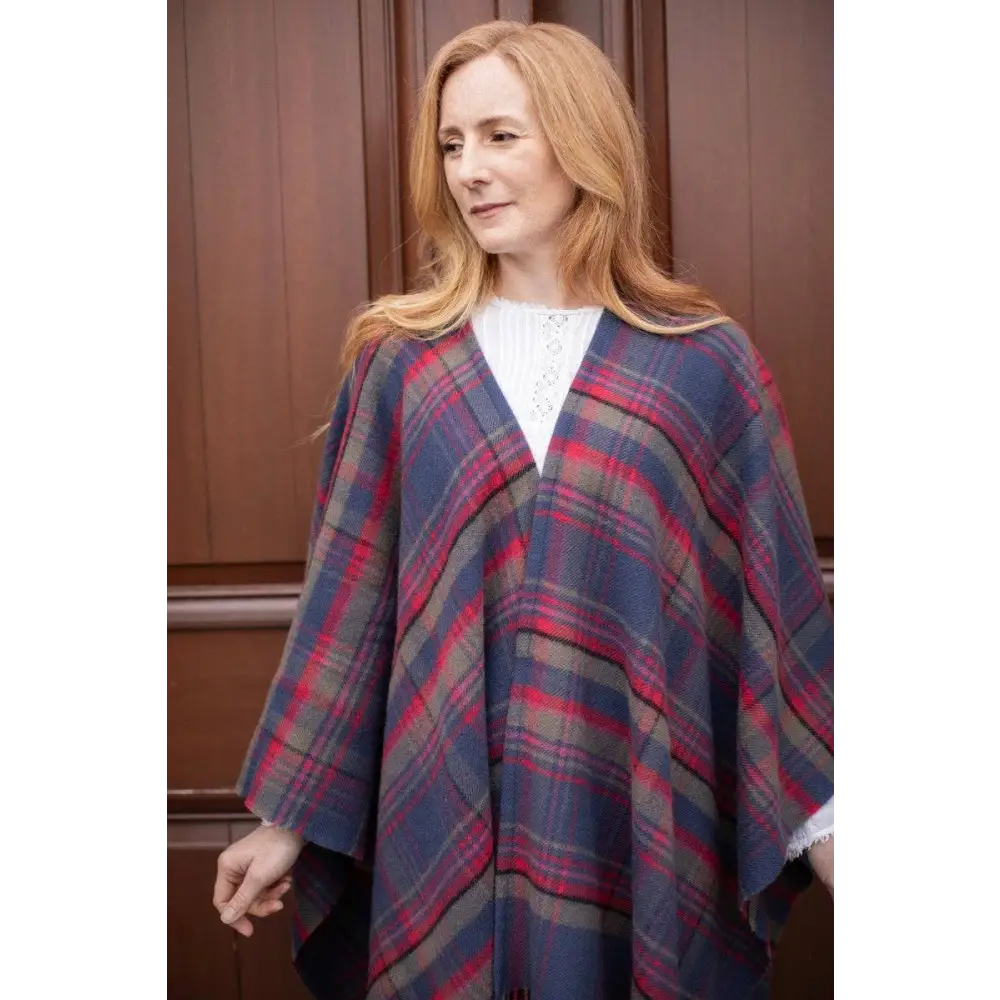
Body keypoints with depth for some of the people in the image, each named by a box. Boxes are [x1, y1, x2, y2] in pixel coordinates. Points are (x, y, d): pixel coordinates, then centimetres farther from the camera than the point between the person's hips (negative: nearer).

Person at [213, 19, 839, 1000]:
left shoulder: (705, 364, -3)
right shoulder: (401, 362, 0)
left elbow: (775, 602, -1)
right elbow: (348, 598, 2)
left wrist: (822, 823, -1)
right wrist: (291, 813, 5)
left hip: (643, 819, 0)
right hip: (451, 817, 1)